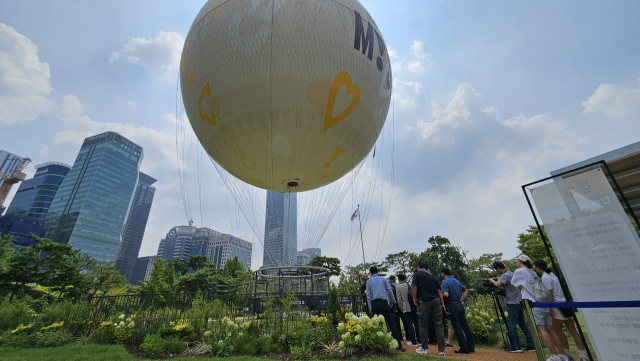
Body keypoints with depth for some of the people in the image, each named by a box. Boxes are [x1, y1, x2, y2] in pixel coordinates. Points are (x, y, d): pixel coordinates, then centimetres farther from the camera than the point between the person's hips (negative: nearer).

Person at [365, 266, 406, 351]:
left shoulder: (369, 281, 8)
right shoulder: (383, 279, 8)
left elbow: (368, 295, 5)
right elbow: (389, 291, 6)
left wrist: (370, 307, 8)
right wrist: (394, 302, 13)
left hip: (374, 304, 1)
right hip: (383, 303, -1)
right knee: (392, 324, 0)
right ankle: (398, 345, -5)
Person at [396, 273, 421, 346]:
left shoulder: (397, 287, -7)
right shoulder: (409, 285, 4)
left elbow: (399, 299, -10)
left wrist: (401, 308, -1)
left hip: (406, 308, -4)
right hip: (414, 307, 5)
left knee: (409, 325, 3)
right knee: (416, 324, 11)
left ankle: (413, 342, 7)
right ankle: (419, 341, 18)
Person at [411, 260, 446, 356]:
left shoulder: (417, 274, 2)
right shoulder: (432, 276, 17)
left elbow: (414, 286, -12)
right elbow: (439, 291, 12)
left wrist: (414, 298, 1)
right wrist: (442, 303, 14)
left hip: (424, 301, -5)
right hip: (436, 301, 5)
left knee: (423, 325, 7)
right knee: (438, 326, 9)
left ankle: (424, 349, 13)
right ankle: (441, 350, 11)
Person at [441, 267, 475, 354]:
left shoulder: (445, 282, -10)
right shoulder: (456, 281, 14)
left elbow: (446, 294, -23)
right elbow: (465, 290, 22)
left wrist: (441, 294, -2)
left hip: (452, 305, -7)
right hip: (460, 304, 7)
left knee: (457, 327, 0)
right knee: (465, 326, 13)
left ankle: (464, 348, 3)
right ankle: (471, 347, 18)